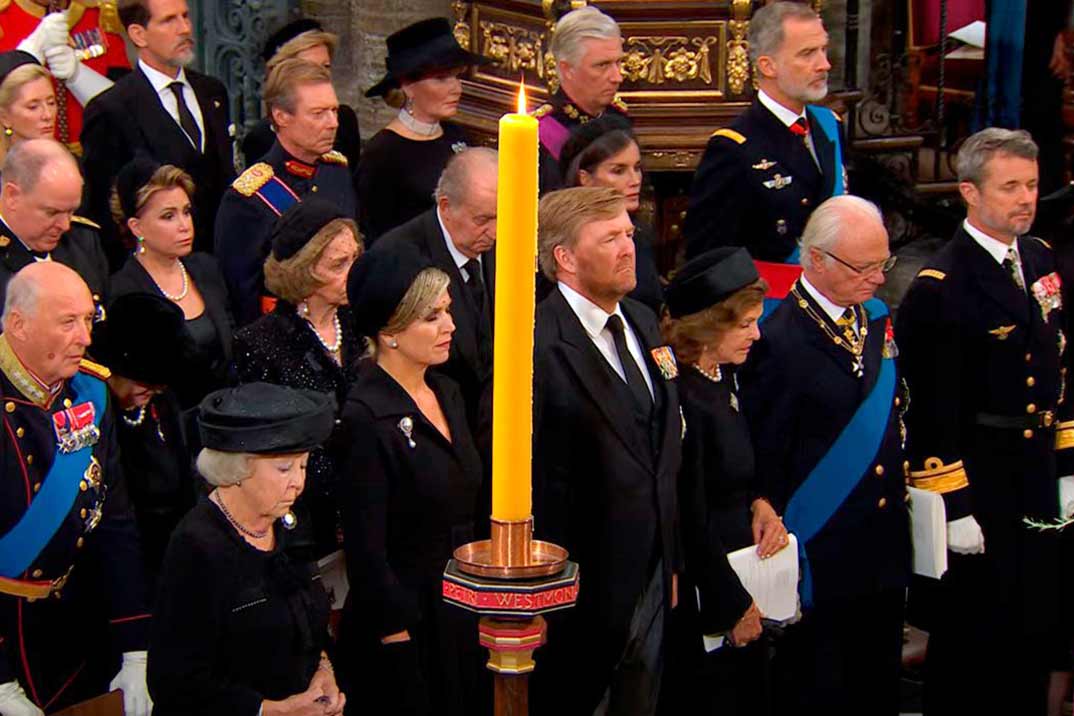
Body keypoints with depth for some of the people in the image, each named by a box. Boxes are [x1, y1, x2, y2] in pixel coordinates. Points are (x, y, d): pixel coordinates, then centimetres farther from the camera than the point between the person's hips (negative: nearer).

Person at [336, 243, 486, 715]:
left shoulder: (447, 394, 7)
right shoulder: (367, 417, -19)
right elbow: (366, 548, -18)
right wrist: (396, 637, -17)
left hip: (465, 616, 8)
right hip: (405, 626, -8)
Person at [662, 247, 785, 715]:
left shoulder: (723, 377, 3)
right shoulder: (681, 398, -25)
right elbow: (690, 521, -20)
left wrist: (759, 502, -3)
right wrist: (734, 606, -12)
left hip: (744, 567, 9)